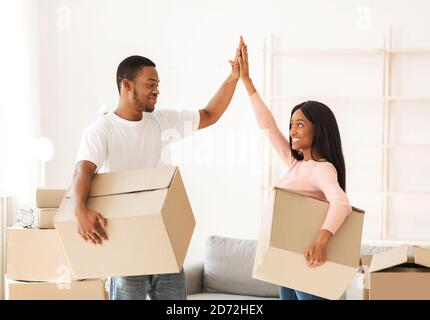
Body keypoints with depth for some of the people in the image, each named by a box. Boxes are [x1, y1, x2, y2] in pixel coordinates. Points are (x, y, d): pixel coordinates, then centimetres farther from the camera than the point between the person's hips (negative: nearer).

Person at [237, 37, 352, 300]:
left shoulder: (322, 169, -16)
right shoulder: (295, 162, 8)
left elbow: (341, 204, -33)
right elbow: (268, 125, 13)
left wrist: (322, 239, -51)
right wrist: (246, 80, 11)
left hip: (307, 258, -9)